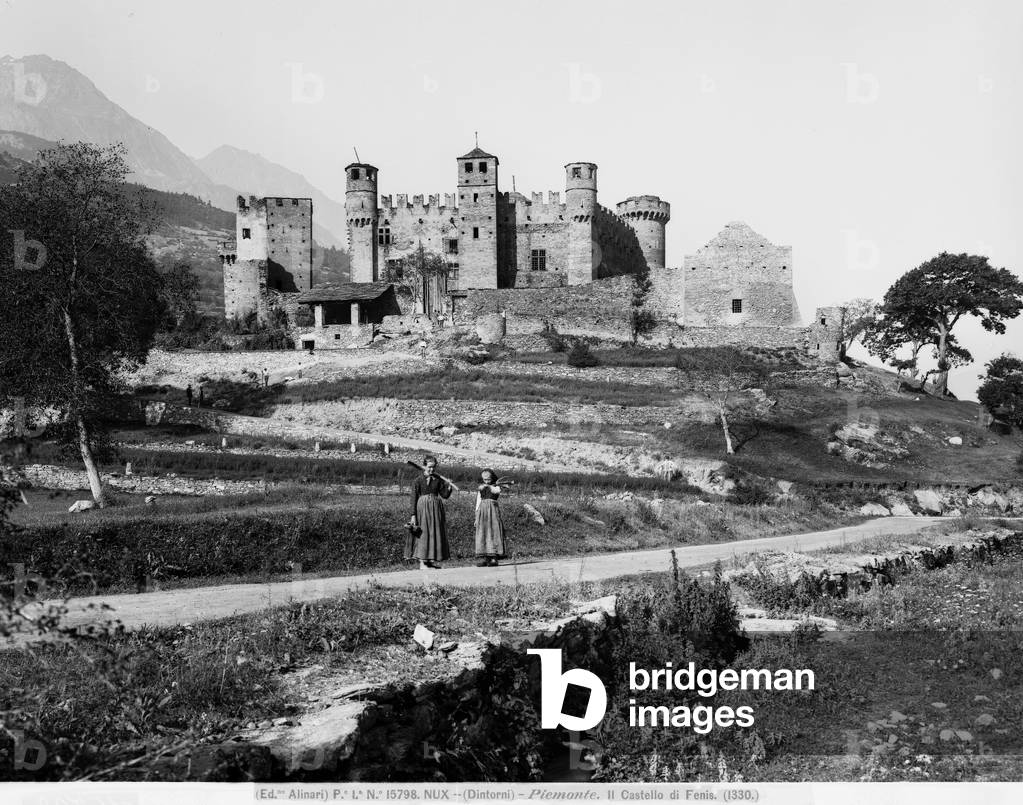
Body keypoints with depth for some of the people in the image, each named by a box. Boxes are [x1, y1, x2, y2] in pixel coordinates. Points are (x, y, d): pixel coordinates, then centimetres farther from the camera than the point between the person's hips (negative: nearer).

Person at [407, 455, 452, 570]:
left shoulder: (438, 480, 5)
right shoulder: (418, 481, -5)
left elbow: (444, 495, 8)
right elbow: (414, 498, -5)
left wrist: (448, 488, -12)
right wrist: (413, 515, -9)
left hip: (436, 508, 4)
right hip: (423, 508, -4)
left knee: (436, 533, 7)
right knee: (423, 533, -3)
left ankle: (432, 559, 18)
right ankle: (422, 562, 1)